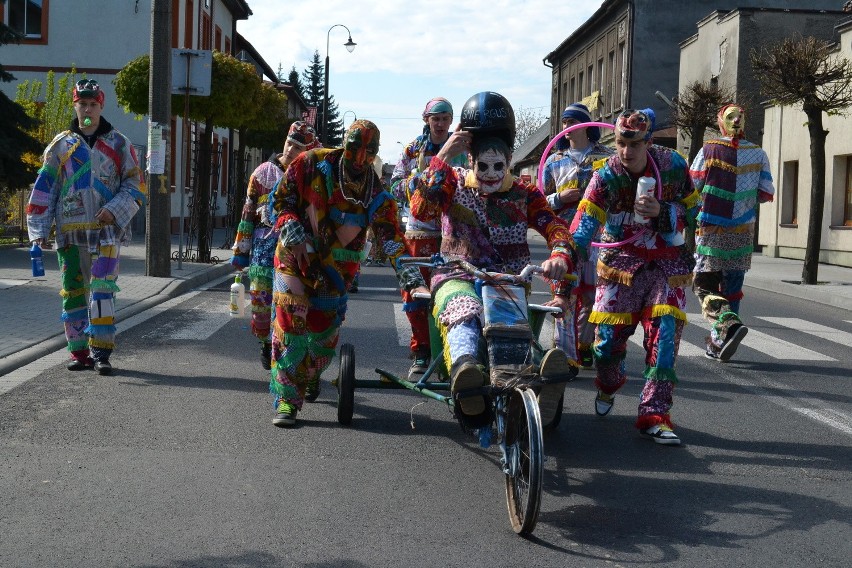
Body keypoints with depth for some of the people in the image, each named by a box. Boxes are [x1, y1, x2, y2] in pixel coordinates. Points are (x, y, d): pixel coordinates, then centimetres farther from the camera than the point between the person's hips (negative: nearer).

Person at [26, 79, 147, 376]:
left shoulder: (118, 144, 7)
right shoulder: (60, 145, 11)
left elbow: (135, 186, 7)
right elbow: (43, 188, 10)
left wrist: (115, 210, -10)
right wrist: (39, 230, 2)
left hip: (106, 231, -2)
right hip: (69, 232, 2)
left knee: (102, 290, -12)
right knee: (73, 292, 5)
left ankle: (101, 352, -9)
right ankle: (80, 351, 14)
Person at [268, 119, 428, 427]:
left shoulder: (377, 196, -7)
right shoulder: (312, 164, -10)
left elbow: (393, 241, -13)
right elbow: (282, 199, -1)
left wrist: (413, 281, -27)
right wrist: (296, 236, -16)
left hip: (335, 270, 2)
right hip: (296, 256, -2)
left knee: (324, 337, 5)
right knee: (290, 320, -18)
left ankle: (307, 377, 39)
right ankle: (287, 399, -12)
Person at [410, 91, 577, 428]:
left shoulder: (524, 195, 13)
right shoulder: (454, 183, 12)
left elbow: (556, 229, -1)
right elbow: (421, 209, -8)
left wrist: (560, 256, -26)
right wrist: (443, 156, -12)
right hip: (458, 277, -1)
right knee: (462, 313, -39)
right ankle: (463, 369, -67)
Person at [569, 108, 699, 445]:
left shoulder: (673, 166, -9)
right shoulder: (606, 176, -15)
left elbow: (691, 212, -1)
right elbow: (582, 228, -22)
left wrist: (661, 212, -23)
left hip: (666, 262, 1)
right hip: (621, 261, -1)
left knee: (665, 335, -12)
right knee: (608, 336, -3)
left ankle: (655, 414, -4)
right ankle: (608, 386, 32)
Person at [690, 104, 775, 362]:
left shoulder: (708, 150, -7)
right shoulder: (758, 154, 1)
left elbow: (691, 188, -5)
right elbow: (766, 193, 4)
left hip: (711, 231, -3)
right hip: (743, 232, 3)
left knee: (704, 285, 3)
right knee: (731, 287, 12)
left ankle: (729, 323, -22)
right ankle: (718, 343, 13)